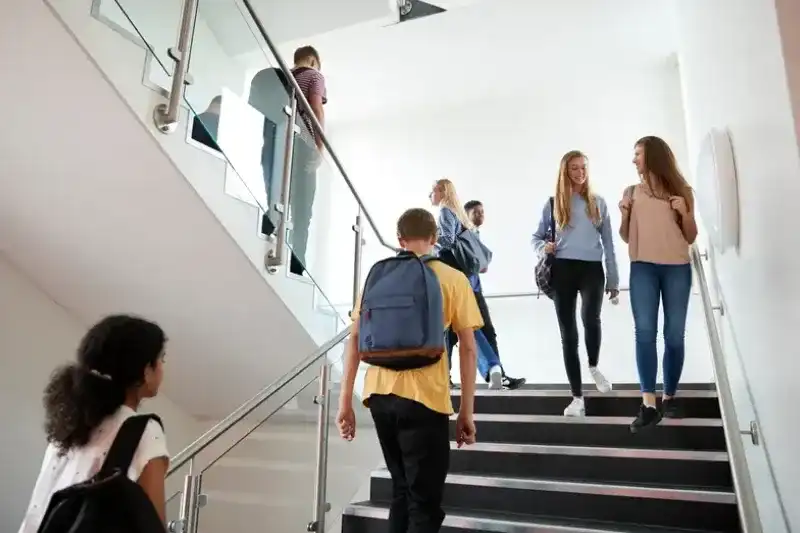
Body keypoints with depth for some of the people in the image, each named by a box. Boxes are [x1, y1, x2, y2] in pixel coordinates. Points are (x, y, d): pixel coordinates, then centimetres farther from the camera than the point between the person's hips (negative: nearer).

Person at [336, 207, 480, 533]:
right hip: (423, 397, -4)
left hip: (380, 395, 4)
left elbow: (355, 340, 5)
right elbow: (468, 349, -2)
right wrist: (466, 412, 3)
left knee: (402, 488, 22)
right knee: (424, 500, 9)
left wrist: (345, 401, 9)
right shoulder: (453, 280, 1)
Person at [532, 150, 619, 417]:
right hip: (562, 270, 1)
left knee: (590, 319, -25)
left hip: (592, 269, 0)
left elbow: (608, 243, 12)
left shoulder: (598, 202, 12)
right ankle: (577, 397, 13)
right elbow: (536, 237, 16)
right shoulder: (553, 204, 9)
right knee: (568, 332, 1)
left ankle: (594, 366, 9)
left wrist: (613, 279, 9)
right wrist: (544, 247, -7)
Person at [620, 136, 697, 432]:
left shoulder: (680, 190, 9)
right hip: (642, 268, 0)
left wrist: (685, 213, -5)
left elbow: (690, 238, 11)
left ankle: (669, 397, 14)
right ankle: (648, 405, -10)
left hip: (677, 268, 0)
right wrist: (624, 215, -4)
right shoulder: (632, 192, 11)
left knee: (674, 335, 0)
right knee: (644, 332, -10)